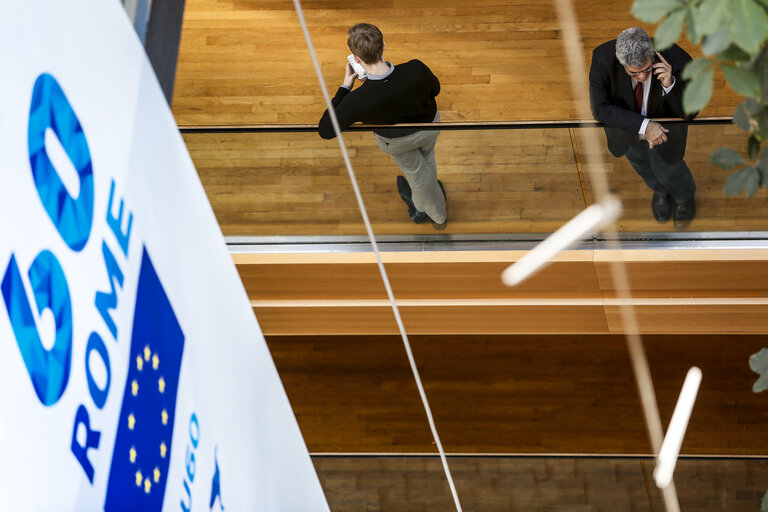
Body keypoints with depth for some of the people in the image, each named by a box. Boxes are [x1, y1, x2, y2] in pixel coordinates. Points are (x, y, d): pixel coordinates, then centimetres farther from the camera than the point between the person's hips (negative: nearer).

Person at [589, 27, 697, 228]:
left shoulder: (677, 61, -40)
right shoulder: (603, 58, -39)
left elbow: (689, 112, -28)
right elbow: (600, 109, -31)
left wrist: (670, 85, -48)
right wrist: (642, 125, -41)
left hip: (664, 121, -2)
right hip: (625, 120, 2)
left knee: (666, 166, 21)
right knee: (639, 160, 29)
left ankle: (685, 196, 58)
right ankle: (660, 191, 64)